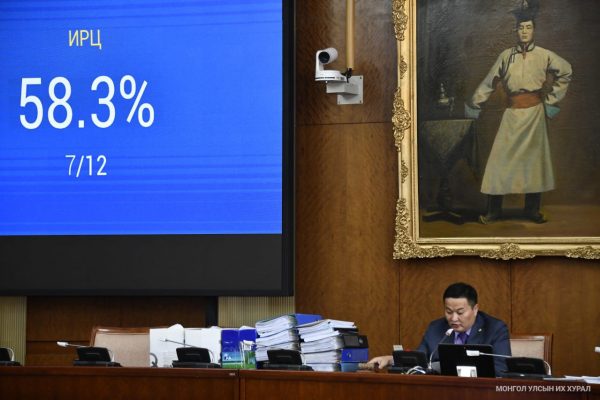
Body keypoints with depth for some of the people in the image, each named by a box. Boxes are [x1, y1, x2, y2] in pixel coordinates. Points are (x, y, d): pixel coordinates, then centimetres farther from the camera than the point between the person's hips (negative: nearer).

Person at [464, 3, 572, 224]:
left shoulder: (544, 55, 2)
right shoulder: (506, 56, 5)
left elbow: (566, 72, 13)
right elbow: (489, 82, 10)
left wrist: (552, 98, 10)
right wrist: (474, 104, 9)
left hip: (534, 112, 0)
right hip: (512, 112, 0)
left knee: (534, 157, 3)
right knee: (501, 157, -4)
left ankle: (532, 210, 12)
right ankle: (493, 210, 0)